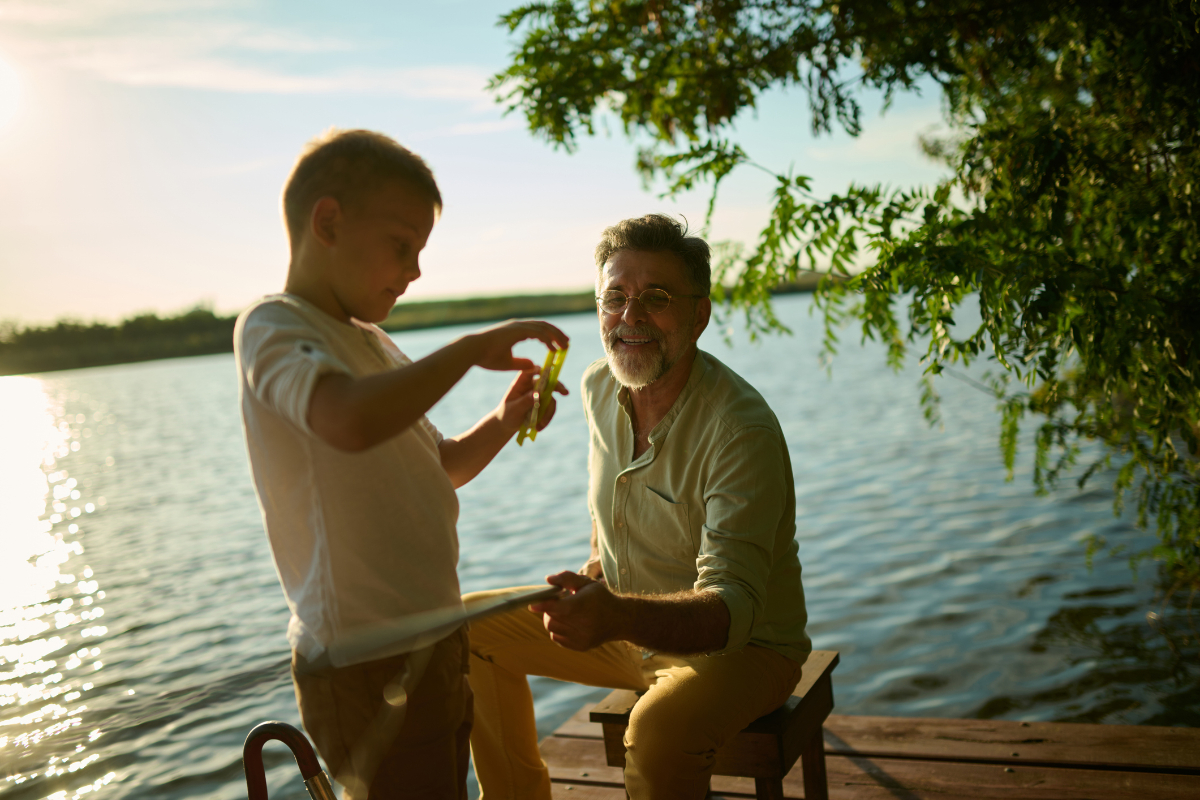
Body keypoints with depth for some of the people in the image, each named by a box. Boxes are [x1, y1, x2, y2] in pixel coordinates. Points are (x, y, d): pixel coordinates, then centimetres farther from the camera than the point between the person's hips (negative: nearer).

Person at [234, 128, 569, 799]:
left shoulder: (369, 342, 15)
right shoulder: (273, 329, -14)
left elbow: (438, 468, 20)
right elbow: (352, 423, -37)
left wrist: (504, 421, 1)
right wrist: (473, 348, -25)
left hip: (429, 643, 9)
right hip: (366, 667, -9)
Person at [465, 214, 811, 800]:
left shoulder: (743, 431, -28)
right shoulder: (600, 385, -5)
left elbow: (731, 610, -35)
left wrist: (617, 617, -50)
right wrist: (596, 574, 9)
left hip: (742, 648, -7)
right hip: (625, 625, 7)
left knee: (659, 732, -37)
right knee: (471, 627, 4)